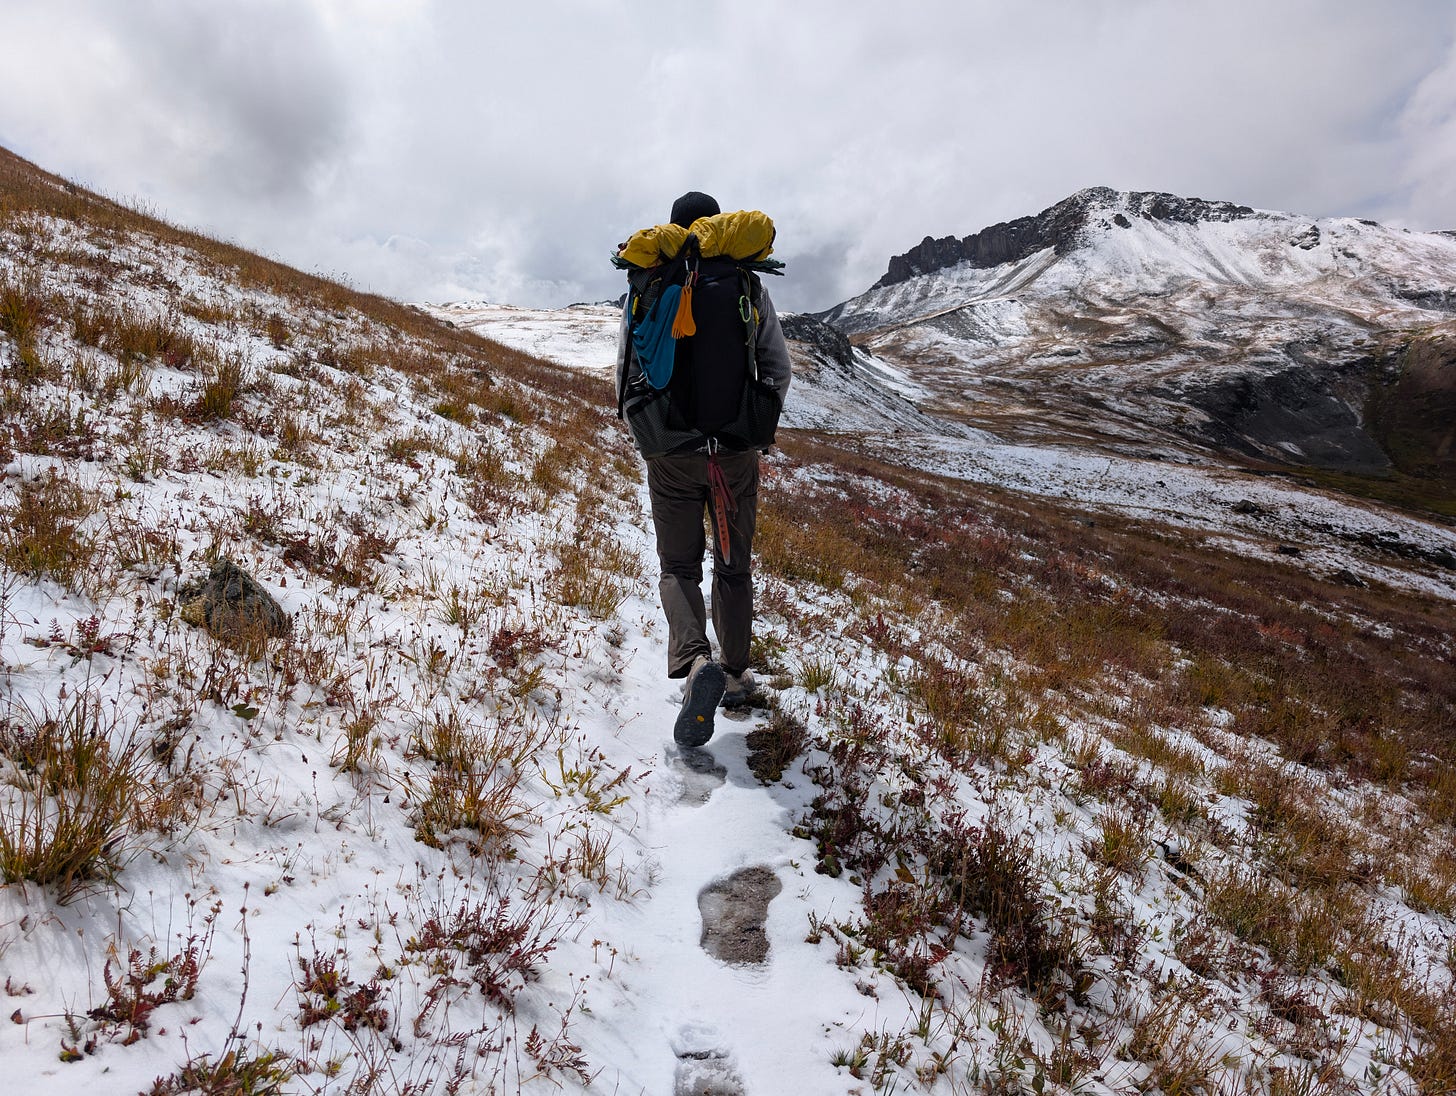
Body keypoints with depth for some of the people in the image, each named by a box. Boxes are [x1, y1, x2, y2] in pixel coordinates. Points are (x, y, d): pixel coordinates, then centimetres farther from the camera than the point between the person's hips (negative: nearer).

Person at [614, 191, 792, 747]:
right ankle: (734, 674, 25)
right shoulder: (749, 287, 1)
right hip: (736, 452, 1)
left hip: (672, 454, -1)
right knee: (734, 567, 16)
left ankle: (695, 662, -18)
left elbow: (628, 374, -1)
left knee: (678, 567, 8)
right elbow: (778, 369, 1)